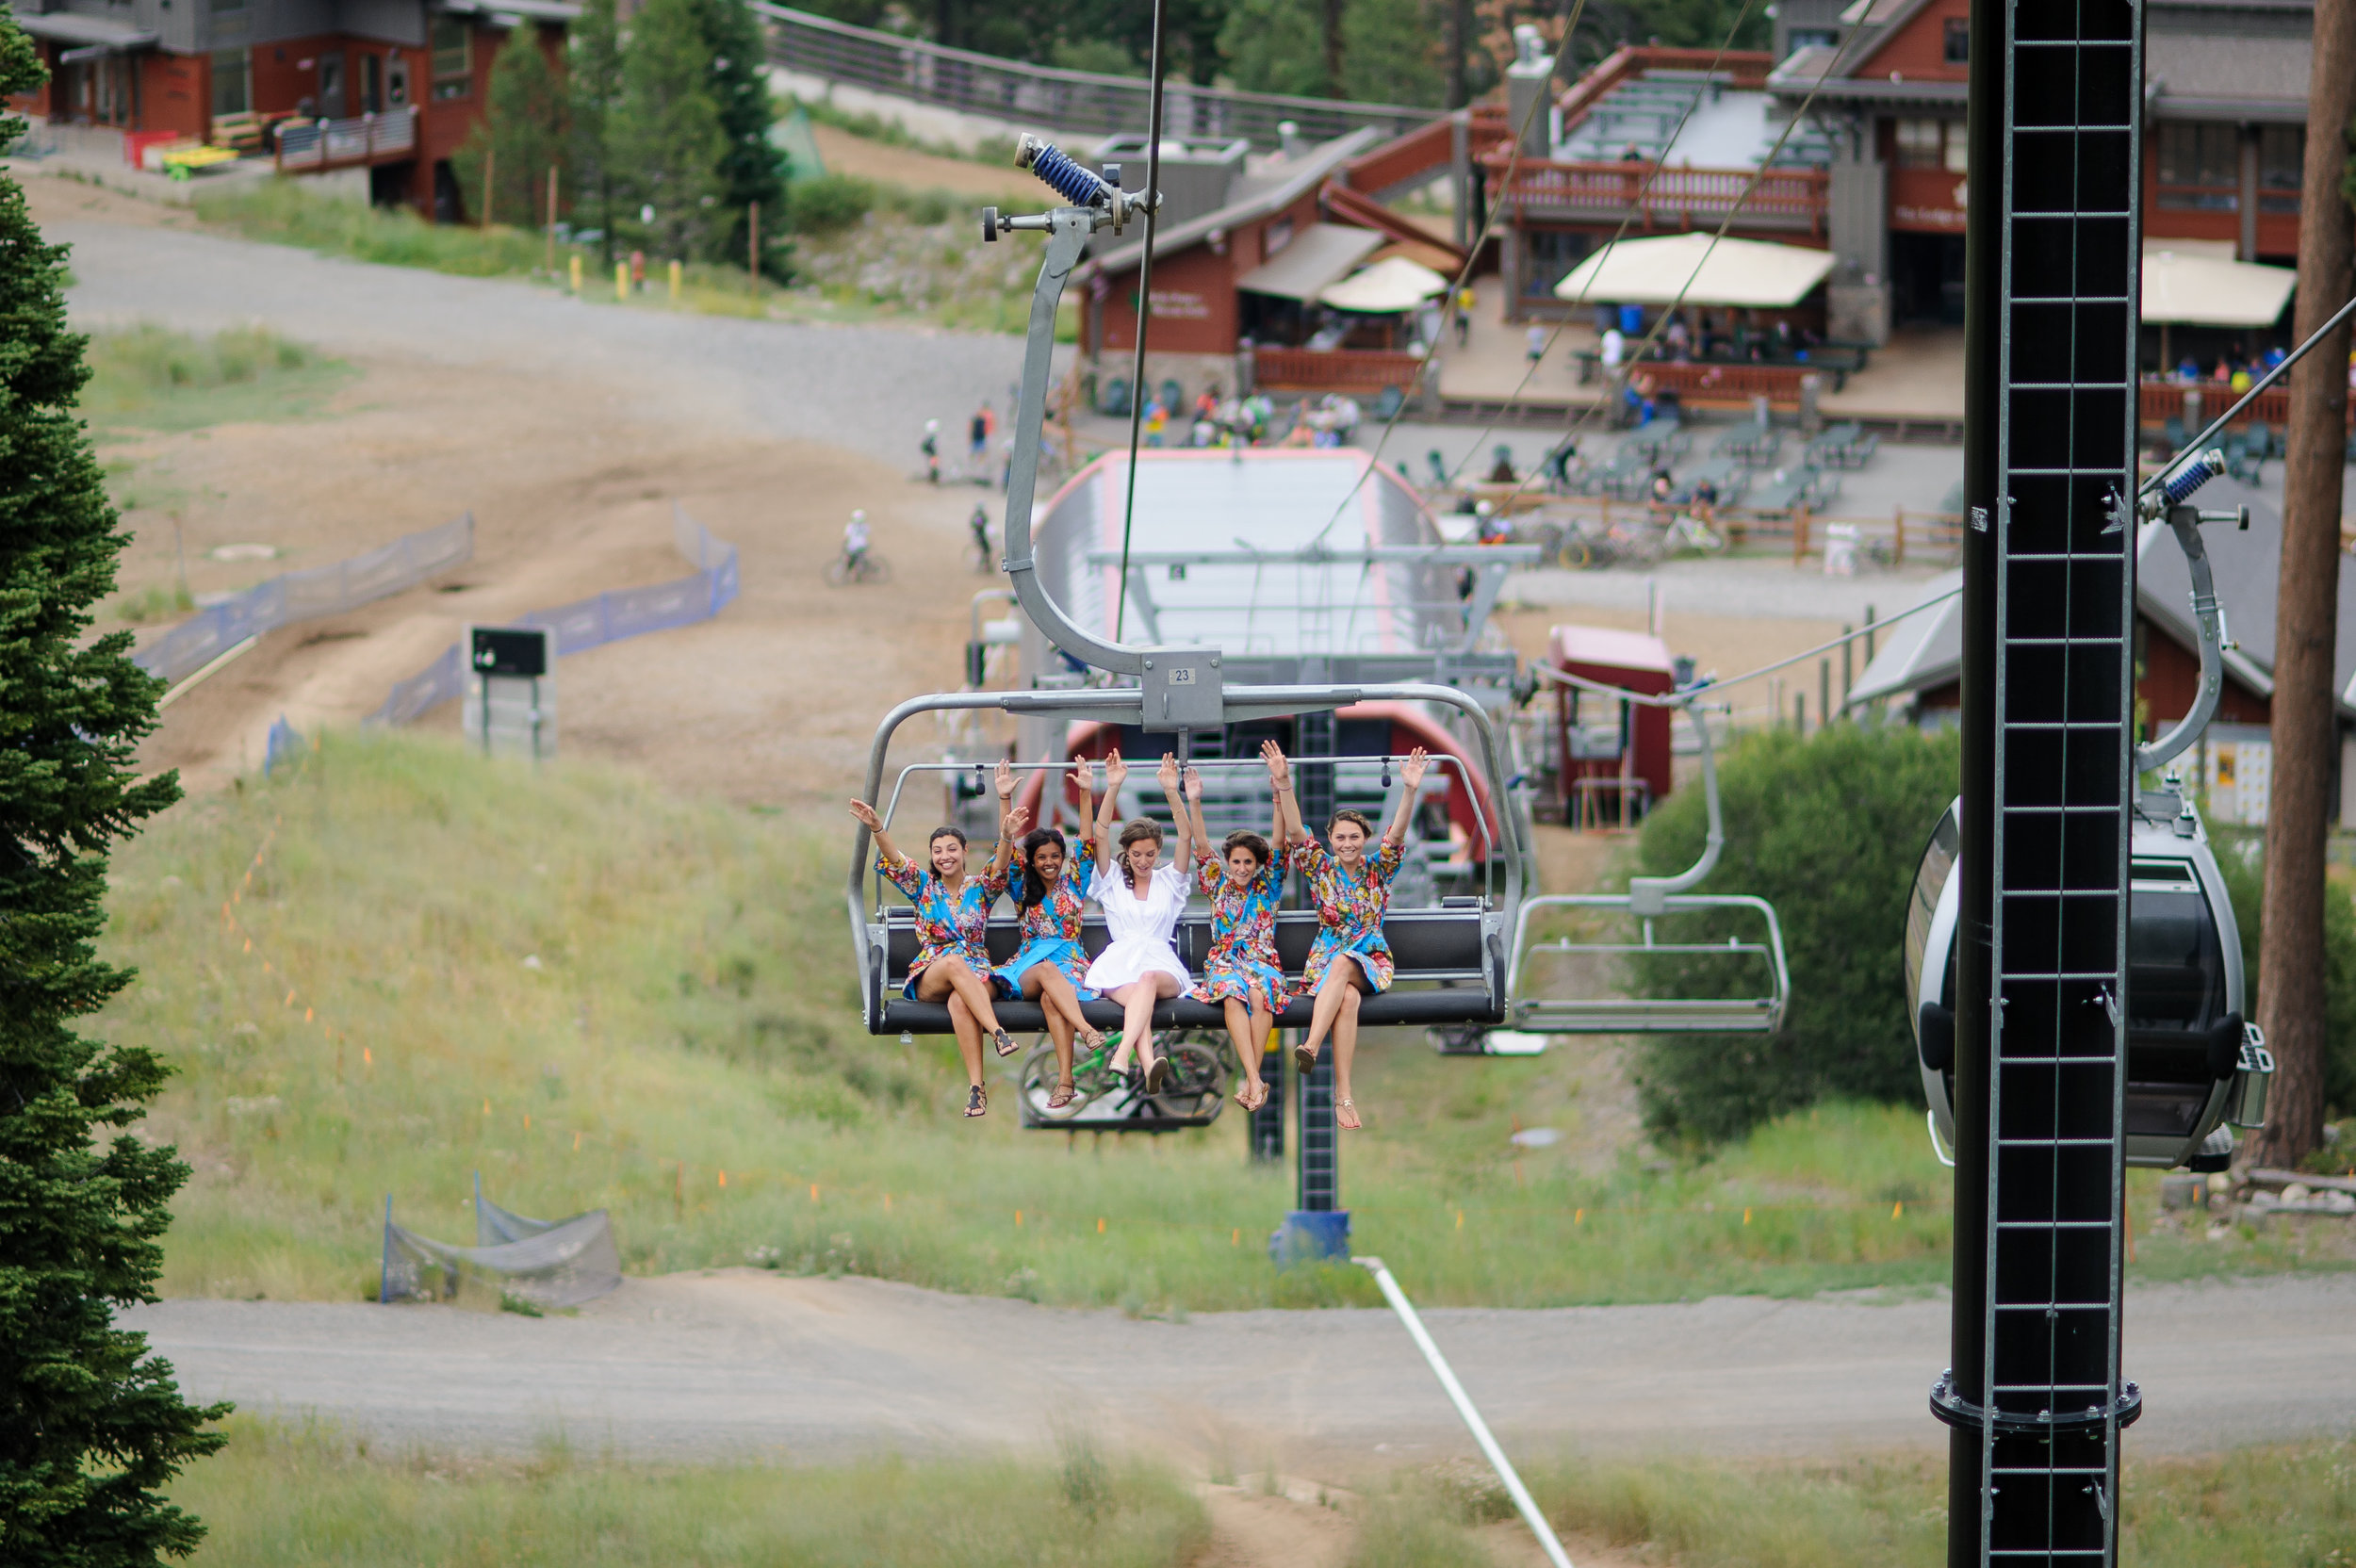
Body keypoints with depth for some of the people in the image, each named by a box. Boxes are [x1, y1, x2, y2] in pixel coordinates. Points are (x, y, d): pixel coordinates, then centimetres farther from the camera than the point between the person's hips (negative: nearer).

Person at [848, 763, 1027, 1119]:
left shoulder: (981, 887, 12)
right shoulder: (923, 886, 15)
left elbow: (1002, 858, -4)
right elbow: (894, 860, -1)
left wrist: (1005, 800, -19)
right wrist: (876, 828, -22)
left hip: (976, 974, -1)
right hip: (929, 977, 1)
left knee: (959, 1000, -38)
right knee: (953, 961, -37)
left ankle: (976, 1086, -48)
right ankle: (997, 1031, -50)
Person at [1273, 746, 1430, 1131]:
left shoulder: (1378, 870, 9)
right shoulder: (1321, 869, 10)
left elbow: (1396, 835, -7)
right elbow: (1295, 832, -3)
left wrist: (1410, 791, -23)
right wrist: (1284, 787, -16)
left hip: (1371, 959, 0)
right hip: (1325, 958, 0)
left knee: (1341, 964, -37)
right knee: (1348, 998, -35)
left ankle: (1310, 1048, -53)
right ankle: (1343, 1096, -50)